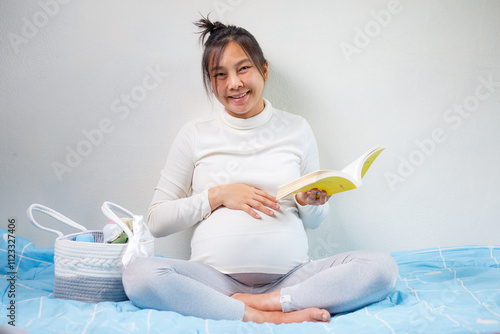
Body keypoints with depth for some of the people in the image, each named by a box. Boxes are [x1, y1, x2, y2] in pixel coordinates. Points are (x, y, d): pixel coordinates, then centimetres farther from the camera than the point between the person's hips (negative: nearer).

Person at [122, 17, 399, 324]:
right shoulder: (195, 135, 8)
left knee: (383, 267, -21)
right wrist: (217, 196, -6)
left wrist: (309, 202, -6)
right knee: (140, 274, -30)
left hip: (291, 276, 1)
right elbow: (157, 221, 6)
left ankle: (263, 302, -23)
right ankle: (266, 318, -28)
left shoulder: (297, 129, 11)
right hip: (215, 276, -1)